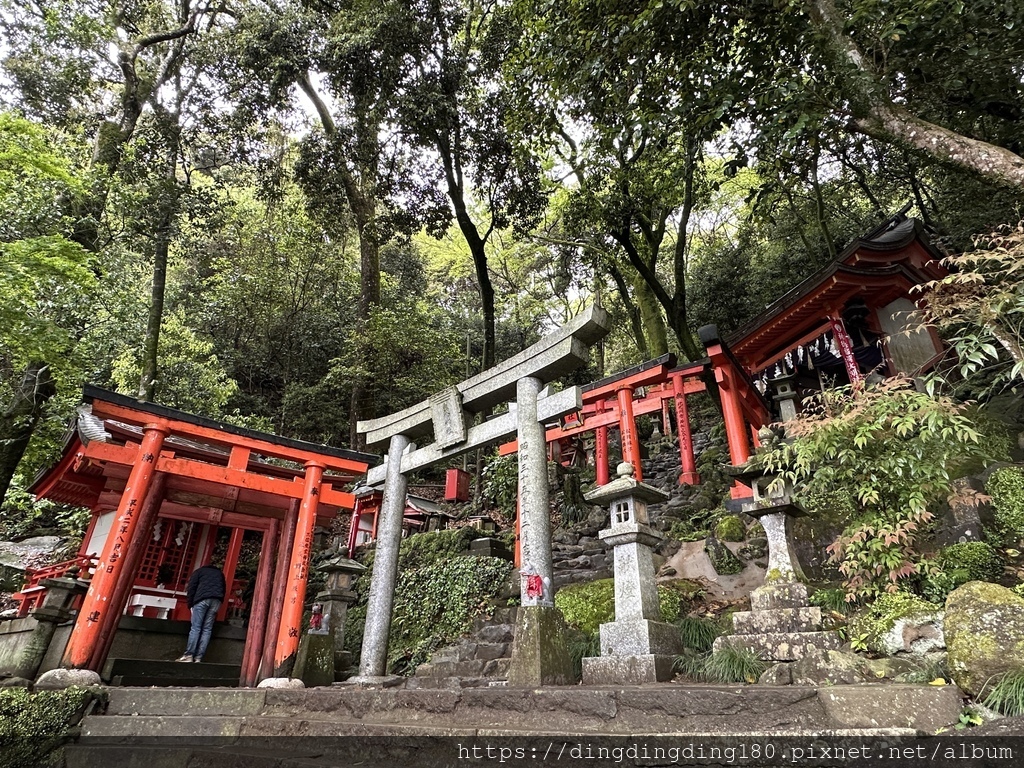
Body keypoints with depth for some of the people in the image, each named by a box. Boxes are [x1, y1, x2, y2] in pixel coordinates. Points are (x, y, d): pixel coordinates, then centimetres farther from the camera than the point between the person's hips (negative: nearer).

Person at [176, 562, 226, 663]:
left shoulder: (199, 571, 23)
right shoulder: (220, 573, 32)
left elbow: (191, 587, 10)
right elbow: (224, 589, 24)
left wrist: (190, 605, 8)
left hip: (202, 598, -2)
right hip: (217, 600, 3)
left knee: (196, 627, -4)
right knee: (207, 629, 2)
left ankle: (189, 655, -12)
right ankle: (198, 657, -4)